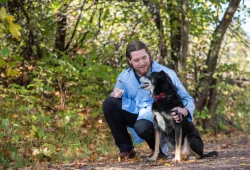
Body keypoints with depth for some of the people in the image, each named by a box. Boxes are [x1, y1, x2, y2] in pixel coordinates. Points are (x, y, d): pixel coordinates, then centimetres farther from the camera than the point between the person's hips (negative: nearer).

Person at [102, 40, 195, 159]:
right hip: (137, 114, 5)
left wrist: (184, 111, -39)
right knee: (109, 104, -17)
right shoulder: (124, 77, -4)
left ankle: (158, 148, -2)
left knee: (142, 127, -38)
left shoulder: (166, 74, -15)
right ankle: (126, 148, -4)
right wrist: (117, 95, -21)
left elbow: (187, 100, -14)